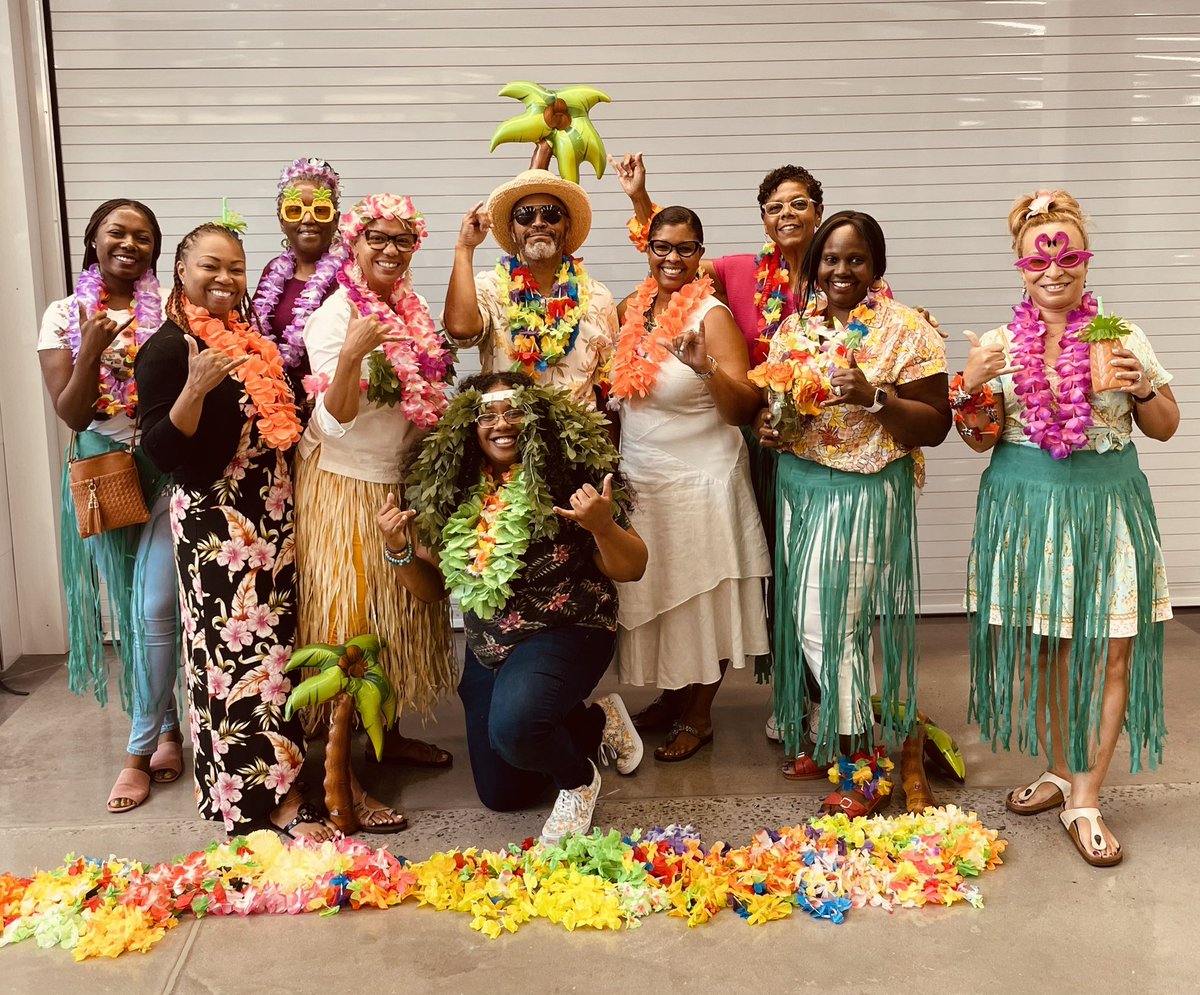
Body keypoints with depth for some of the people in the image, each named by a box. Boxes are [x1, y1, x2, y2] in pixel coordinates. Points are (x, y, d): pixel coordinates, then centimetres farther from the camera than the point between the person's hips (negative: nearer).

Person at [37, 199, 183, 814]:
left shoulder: (170, 308, -2)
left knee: (157, 608, -5)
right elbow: (72, 415, -5)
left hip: (165, 468, -2)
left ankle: (141, 749, 9)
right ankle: (169, 724, 26)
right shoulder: (65, 317, 2)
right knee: (129, 609, 9)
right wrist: (91, 350, -18)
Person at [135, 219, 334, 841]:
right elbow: (161, 453, -16)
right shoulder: (168, 348, -9)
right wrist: (194, 388, -30)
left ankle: (278, 765, 25)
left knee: (274, 642, 11)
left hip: (272, 511, 8)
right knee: (242, 652, -6)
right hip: (214, 519, -7)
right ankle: (276, 798, 0)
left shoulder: (251, 338, 13)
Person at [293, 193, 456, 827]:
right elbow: (336, 419, -22)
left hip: (398, 484, 8)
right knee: (348, 625, -5)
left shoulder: (410, 309, 7)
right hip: (346, 487, -8)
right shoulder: (336, 315, -16)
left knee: (396, 615, 16)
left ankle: (388, 733, 33)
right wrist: (350, 354, -37)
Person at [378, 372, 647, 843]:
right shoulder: (452, 490, -2)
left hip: (564, 633, -6)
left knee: (513, 727, -35)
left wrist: (602, 526, -31)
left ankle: (579, 779, -1)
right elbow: (431, 587, 7)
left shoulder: (572, 473, -14)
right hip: (486, 651, 6)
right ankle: (595, 722, 34)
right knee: (501, 795, 13)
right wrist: (397, 549, -12)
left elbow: (631, 569, -12)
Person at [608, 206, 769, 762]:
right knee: (655, 599, 14)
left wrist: (707, 367, -33)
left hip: (699, 482, -6)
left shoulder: (712, 315, -12)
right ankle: (670, 698, 34)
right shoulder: (631, 311, 6)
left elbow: (744, 408, -17)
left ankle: (698, 718, 20)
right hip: (640, 480, 6)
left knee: (702, 603, 4)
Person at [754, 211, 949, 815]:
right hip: (798, 487, 6)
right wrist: (767, 425, -1)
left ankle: (862, 764, 11)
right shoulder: (796, 326, 10)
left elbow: (935, 426, -8)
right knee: (804, 621, 8)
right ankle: (825, 736, 27)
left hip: (865, 495, -6)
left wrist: (876, 398, -23)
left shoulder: (906, 330, -7)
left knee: (831, 624, -5)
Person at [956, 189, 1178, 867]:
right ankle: (1059, 771, 30)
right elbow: (981, 440, 6)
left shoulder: (1122, 336, 0)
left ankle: (1085, 801, 10)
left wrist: (1142, 389, -12)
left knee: (1111, 652, -2)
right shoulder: (998, 344, 2)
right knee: (1040, 648, 11)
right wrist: (969, 386, -12)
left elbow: (1166, 429, 8)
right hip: (1025, 506, 1)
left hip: (1108, 507, -1)